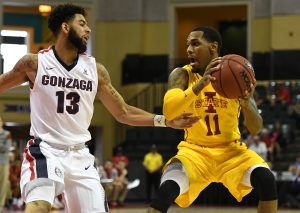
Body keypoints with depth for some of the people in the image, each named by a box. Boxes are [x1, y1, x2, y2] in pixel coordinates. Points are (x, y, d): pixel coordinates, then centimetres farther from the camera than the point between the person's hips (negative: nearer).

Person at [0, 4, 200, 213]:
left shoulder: (95, 69, 3)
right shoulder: (34, 63, -7)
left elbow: (123, 112, 10)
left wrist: (165, 121, 1)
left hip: (79, 155, 4)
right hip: (44, 150, -4)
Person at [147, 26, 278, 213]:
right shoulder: (182, 75, -8)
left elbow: (255, 129, -7)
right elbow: (168, 111, -27)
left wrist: (246, 104, -29)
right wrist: (201, 83, -37)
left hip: (230, 150, 1)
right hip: (194, 150, -1)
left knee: (266, 179, -26)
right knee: (167, 189, -29)